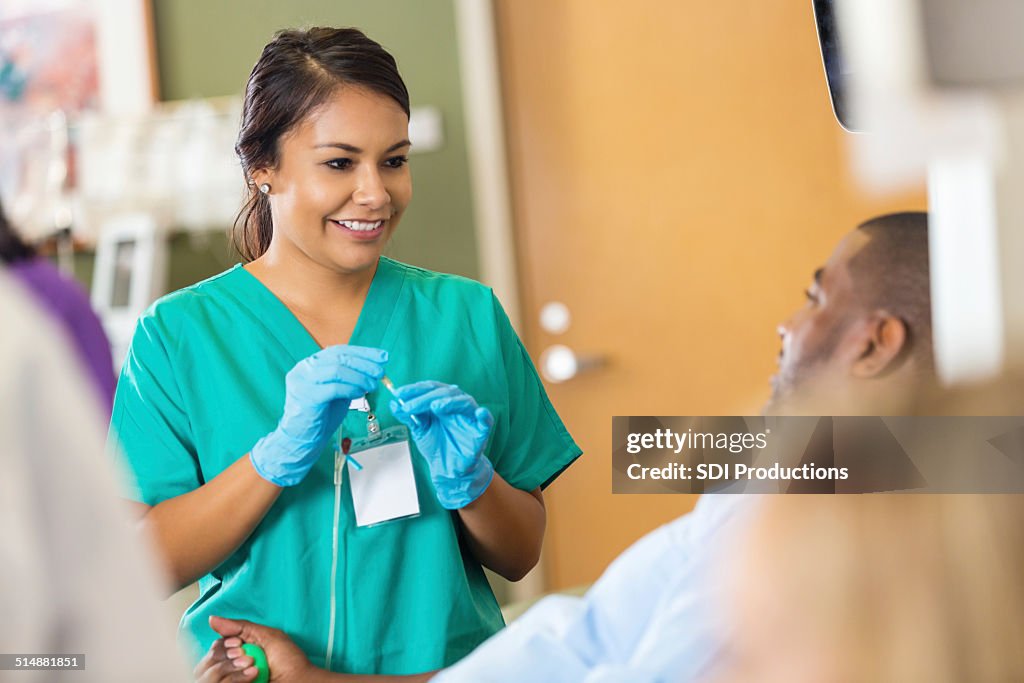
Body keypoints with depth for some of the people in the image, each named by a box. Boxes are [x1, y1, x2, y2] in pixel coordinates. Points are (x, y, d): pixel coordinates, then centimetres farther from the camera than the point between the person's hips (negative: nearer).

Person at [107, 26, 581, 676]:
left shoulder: (465, 315, 6)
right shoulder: (178, 336, 2)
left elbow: (521, 557, 8)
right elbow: (148, 567, -6)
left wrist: (468, 478, -10)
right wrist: (282, 452, -16)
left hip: (445, 662, 1)